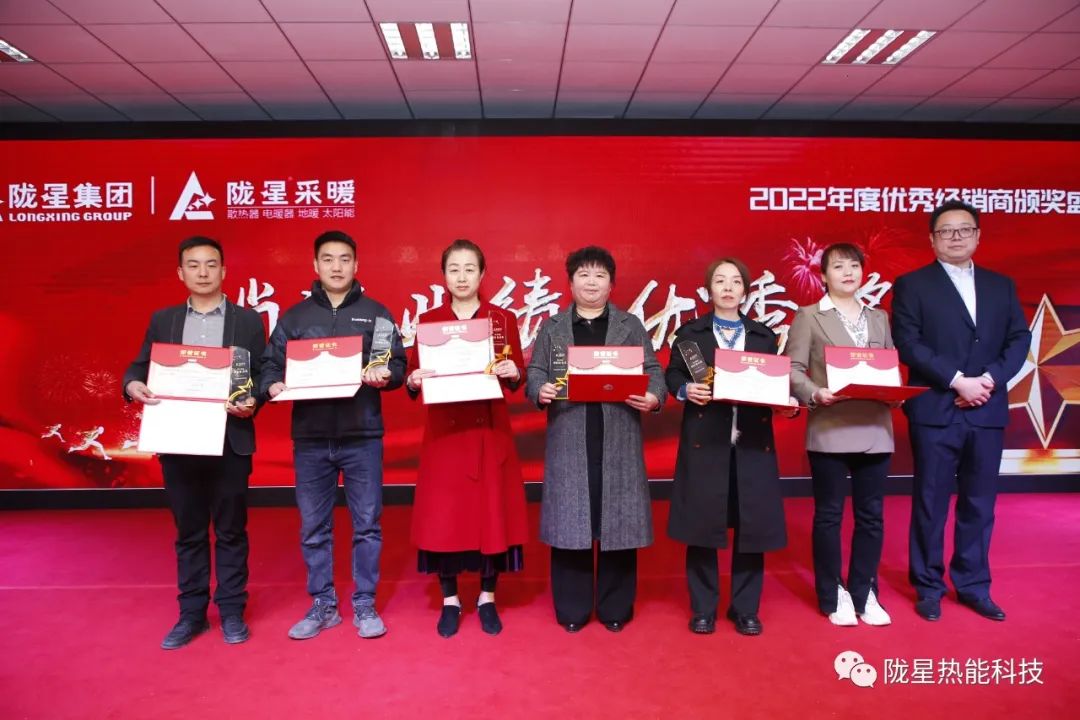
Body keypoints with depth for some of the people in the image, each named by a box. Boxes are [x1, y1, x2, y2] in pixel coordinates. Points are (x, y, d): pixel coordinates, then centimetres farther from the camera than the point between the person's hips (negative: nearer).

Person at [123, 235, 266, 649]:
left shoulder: (248, 320, 4)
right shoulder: (162, 321, 11)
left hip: (229, 441, -2)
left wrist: (251, 404, -19)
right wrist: (133, 386, -15)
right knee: (189, 532, 11)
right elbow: (140, 367, 8)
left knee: (230, 530, 6)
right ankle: (191, 614, 22)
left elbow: (262, 377, 1)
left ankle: (231, 611, 19)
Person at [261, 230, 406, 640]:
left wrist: (385, 376, -18)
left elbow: (398, 365, 3)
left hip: (362, 436, -1)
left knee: (367, 524, 4)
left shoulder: (376, 314, 8)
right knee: (314, 528, 8)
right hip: (310, 438, 2)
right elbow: (271, 366, 7)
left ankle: (364, 605, 18)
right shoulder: (293, 317, 11)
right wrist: (274, 386, -14)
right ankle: (322, 605, 22)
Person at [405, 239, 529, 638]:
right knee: (443, 513, 1)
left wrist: (512, 374, -18)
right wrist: (413, 382, -17)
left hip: (490, 430, 0)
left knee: (491, 510, 3)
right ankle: (449, 601, 18)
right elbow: (413, 377, 4)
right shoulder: (428, 321, 5)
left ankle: (487, 598, 20)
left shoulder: (503, 319, 3)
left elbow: (517, 380, 3)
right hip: (443, 430, 1)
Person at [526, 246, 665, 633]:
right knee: (569, 521, 3)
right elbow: (534, 372, 5)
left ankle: (615, 607, 19)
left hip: (619, 441, 0)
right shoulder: (552, 328, 12)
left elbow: (653, 372, 6)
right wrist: (540, 391, -17)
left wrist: (654, 397, -15)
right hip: (569, 440, 0)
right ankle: (572, 608, 17)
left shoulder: (631, 326, 11)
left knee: (618, 520, 4)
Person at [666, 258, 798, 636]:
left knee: (752, 526, 5)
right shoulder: (690, 332, 8)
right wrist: (686, 389, -19)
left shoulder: (764, 335, 15)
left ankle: (745, 609, 20)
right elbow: (672, 375, 1)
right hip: (705, 441, -2)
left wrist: (787, 402, -8)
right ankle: (703, 609, 16)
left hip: (753, 442, 2)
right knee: (702, 524, 2)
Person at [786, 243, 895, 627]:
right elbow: (793, 370, -4)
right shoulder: (809, 316, 2)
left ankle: (865, 593, 23)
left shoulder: (879, 318, 15)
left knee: (871, 515, 10)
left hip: (875, 430, 4)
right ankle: (834, 595, 19)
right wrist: (815, 393, -21)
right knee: (829, 515, 5)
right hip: (830, 430, -4)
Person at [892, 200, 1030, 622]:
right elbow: (907, 344, -10)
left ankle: (973, 586, 24)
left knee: (980, 503, 11)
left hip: (987, 411, 4)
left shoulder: (1001, 285, 14)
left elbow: (1019, 339, 6)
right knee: (931, 503, 4)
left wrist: (990, 379, -11)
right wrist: (957, 381, -16)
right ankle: (929, 587, 16)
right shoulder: (912, 285, 1)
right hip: (935, 410, -4)